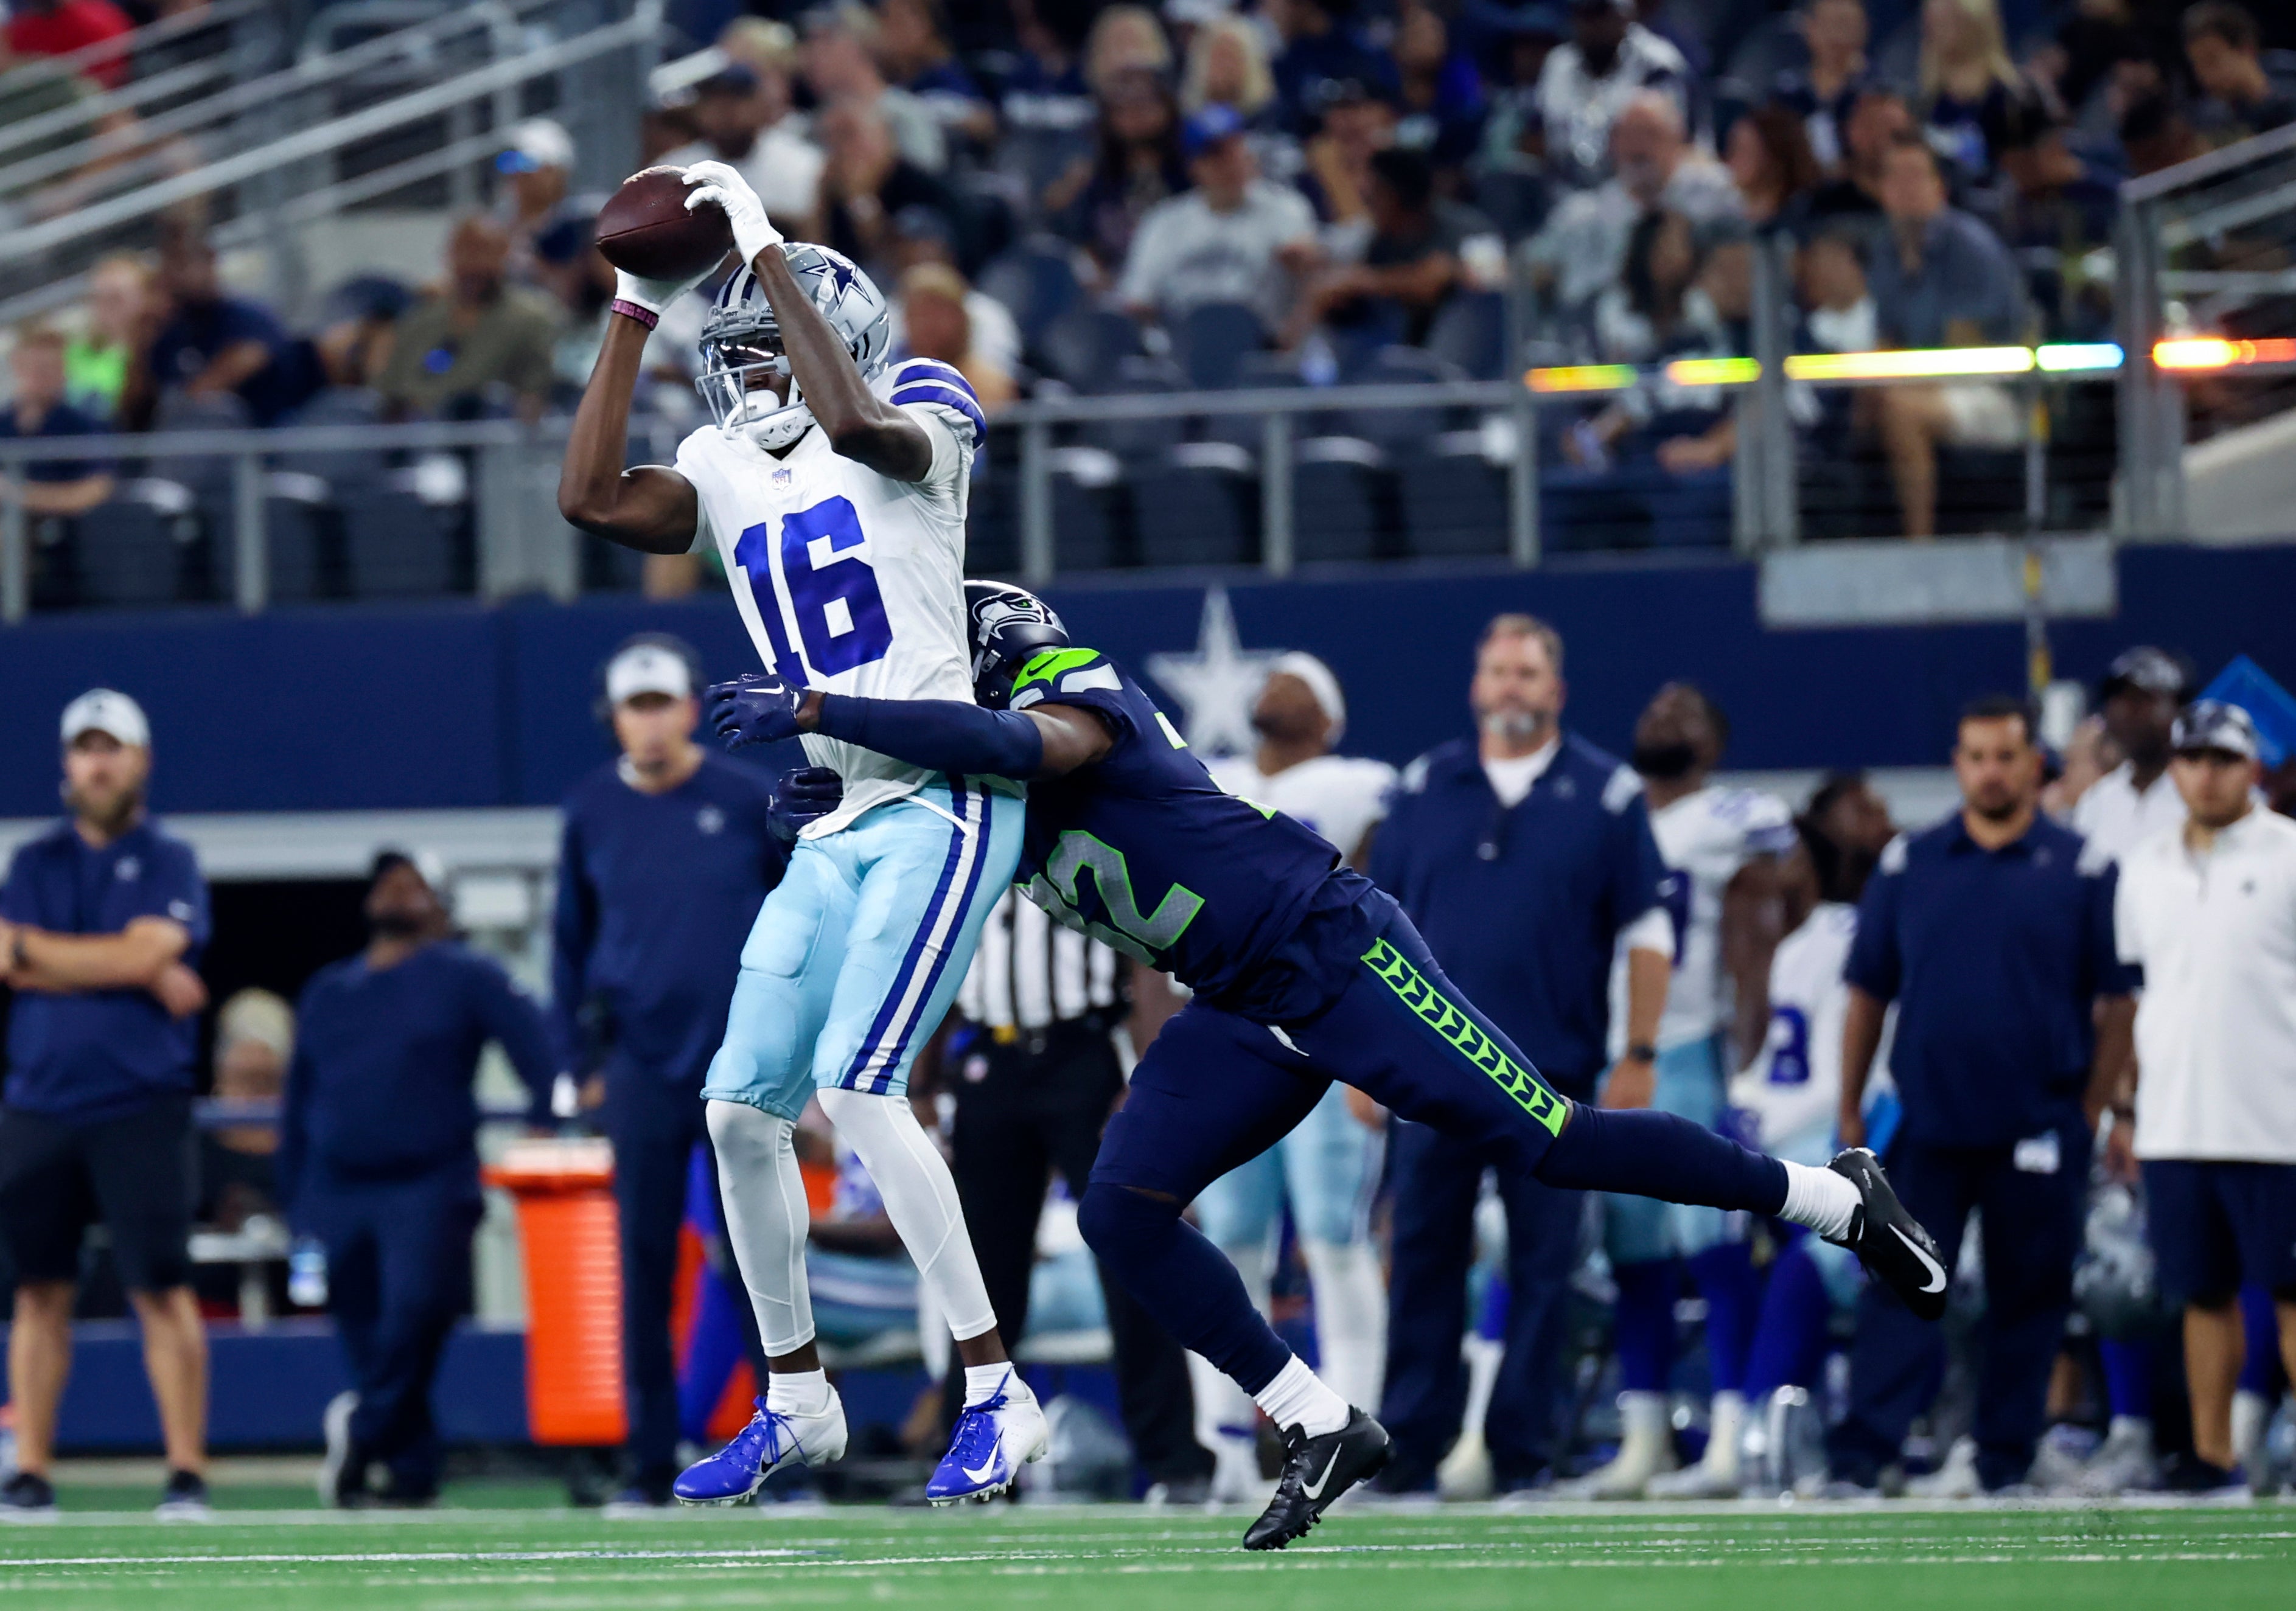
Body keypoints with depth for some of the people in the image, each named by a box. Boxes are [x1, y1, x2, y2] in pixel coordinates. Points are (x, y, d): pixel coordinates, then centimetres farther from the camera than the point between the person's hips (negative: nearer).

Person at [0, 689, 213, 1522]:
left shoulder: (170, 863, 3)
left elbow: (145, 952, -13)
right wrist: (139, 975, -9)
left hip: (140, 1106, -3)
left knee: (161, 1288, -7)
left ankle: (187, 1474, -5)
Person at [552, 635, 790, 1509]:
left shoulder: (751, 801, -2)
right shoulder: (593, 811, 5)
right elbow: (571, 942, 13)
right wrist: (576, 1063, 9)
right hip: (643, 1069, 2)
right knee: (643, 1270, 1)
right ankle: (649, 1463, 5)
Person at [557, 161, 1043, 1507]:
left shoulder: (915, 427, -5)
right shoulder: (729, 474, 12)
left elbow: (855, 421, -28)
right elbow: (594, 498, -3)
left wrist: (766, 251, -21)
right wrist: (638, 310, -2)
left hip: (945, 802, -8)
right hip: (839, 826, 8)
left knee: (857, 1085, -19)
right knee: (744, 1108, 5)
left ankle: (998, 1396, -14)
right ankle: (796, 1401, 21)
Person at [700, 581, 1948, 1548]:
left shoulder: (1075, 693, -15)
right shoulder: (990, 802, 14)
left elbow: (1019, 745, -36)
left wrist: (815, 711, -36)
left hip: (1331, 952, -9)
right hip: (1246, 1017, 9)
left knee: (1552, 1145, -8)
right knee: (1123, 1212, -7)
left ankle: (1834, 1197, 9)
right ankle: (1319, 1431, -1)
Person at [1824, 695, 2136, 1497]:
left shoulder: (2082, 870, 1)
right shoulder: (1909, 865, 6)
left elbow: (2118, 1002, 3)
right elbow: (1867, 994, 10)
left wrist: (2090, 1113, 0)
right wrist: (1850, 1112, 7)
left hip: (2038, 1129, -1)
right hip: (1930, 1123, 1)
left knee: (2028, 1299, 6)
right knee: (1899, 1291, -6)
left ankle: (2004, 1461, 15)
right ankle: (1858, 1460, -10)